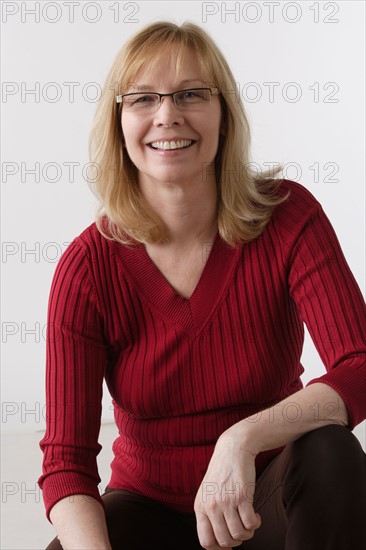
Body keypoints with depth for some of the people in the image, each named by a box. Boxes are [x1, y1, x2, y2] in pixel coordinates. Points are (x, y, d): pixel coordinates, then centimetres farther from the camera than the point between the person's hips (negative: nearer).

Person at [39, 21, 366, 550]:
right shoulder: (88, 267, -14)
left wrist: (244, 437, -40)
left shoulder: (289, 218, -14)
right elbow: (66, 460, -16)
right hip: (150, 506, 0)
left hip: (265, 500, 0)